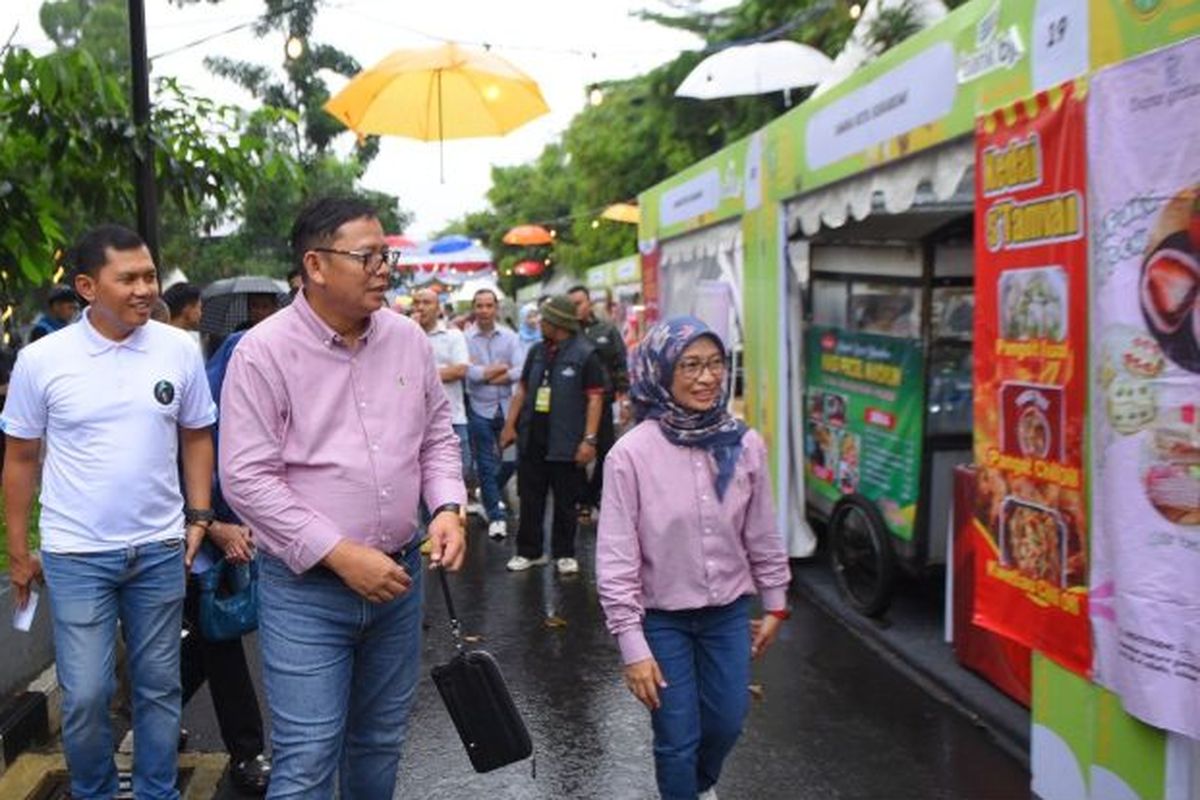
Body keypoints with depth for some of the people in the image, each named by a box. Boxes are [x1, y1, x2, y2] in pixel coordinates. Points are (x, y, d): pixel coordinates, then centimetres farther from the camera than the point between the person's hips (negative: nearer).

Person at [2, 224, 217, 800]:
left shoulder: (179, 350, -3)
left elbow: (197, 438, 8)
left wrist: (199, 516, 1)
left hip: (160, 550, 2)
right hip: (76, 555, -1)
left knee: (159, 685, 13)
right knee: (85, 695, 3)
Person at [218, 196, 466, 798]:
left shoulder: (408, 338, 3)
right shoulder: (263, 351, -12)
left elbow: (437, 434, 13)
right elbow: (247, 478, -15)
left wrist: (447, 507, -5)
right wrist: (340, 554, -19)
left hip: (398, 575, 5)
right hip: (306, 588, -5)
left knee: (381, 742, 19)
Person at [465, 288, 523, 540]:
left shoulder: (510, 337, 2)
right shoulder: (465, 338, -5)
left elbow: (520, 372, -9)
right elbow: (467, 372, -17)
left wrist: (484, 373, -16)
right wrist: (501, 369, -10)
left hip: (506, 406, 3)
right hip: (479, 409, -2)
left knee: (511, 458, 10)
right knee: (486, 465, 2)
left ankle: (490, 493, 38)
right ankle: (495, 516, 12)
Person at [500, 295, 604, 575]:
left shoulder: (585, 354, -9)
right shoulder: (537, 351, 9)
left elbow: (595, 398, -12)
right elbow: (522, 389, 15)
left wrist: (589, 439, -17)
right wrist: (510, 425, 9)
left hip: (566, 444, -5)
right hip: (532, 440, 5)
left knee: (565, 502, 7)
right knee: (530, 499, 11)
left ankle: (564, 554, 20)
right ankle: (529, 551, 22)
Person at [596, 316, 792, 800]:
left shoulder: (745, 445, -9)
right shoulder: (632, 453, -20)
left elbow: (762, 535, 4)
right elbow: (615, 559, -17)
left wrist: (775, 605, 11)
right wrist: (632, 645, -17)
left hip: (728, 612, 4)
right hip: (662, 618, -4)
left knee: (727, 723, 18)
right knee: (678, 737, 7)